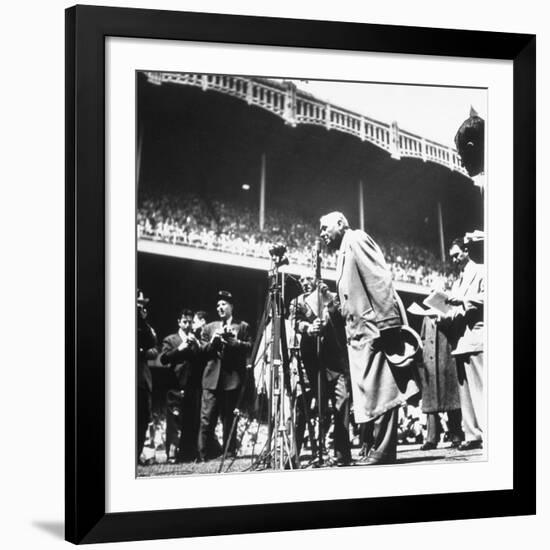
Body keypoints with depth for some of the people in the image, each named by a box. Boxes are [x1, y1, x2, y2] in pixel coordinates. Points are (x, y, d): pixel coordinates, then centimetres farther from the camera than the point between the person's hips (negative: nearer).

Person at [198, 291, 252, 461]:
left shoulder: (242, 327, 11)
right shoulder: (209, 328, 19)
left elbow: (249, 347, -2)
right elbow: (202, 351, 12)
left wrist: (232, 341, -13)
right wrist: (213, 341, -6)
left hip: (232, 378, -2)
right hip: (212, 378, 2)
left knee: (229, 419, 2)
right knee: (206, 419, -5)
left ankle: (229, 452, 8)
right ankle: (206, 453, 2)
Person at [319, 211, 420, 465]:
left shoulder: (356, 239, -1)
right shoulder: (344, 253, 27)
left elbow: (380, 278, -14)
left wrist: (386, 322, -21)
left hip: (374, 327, -10)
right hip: (360, 333, 10)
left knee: (378, 390, -11)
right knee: (370, 393, 7)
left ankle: (382, 451, -10)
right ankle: (379, 448, 9)